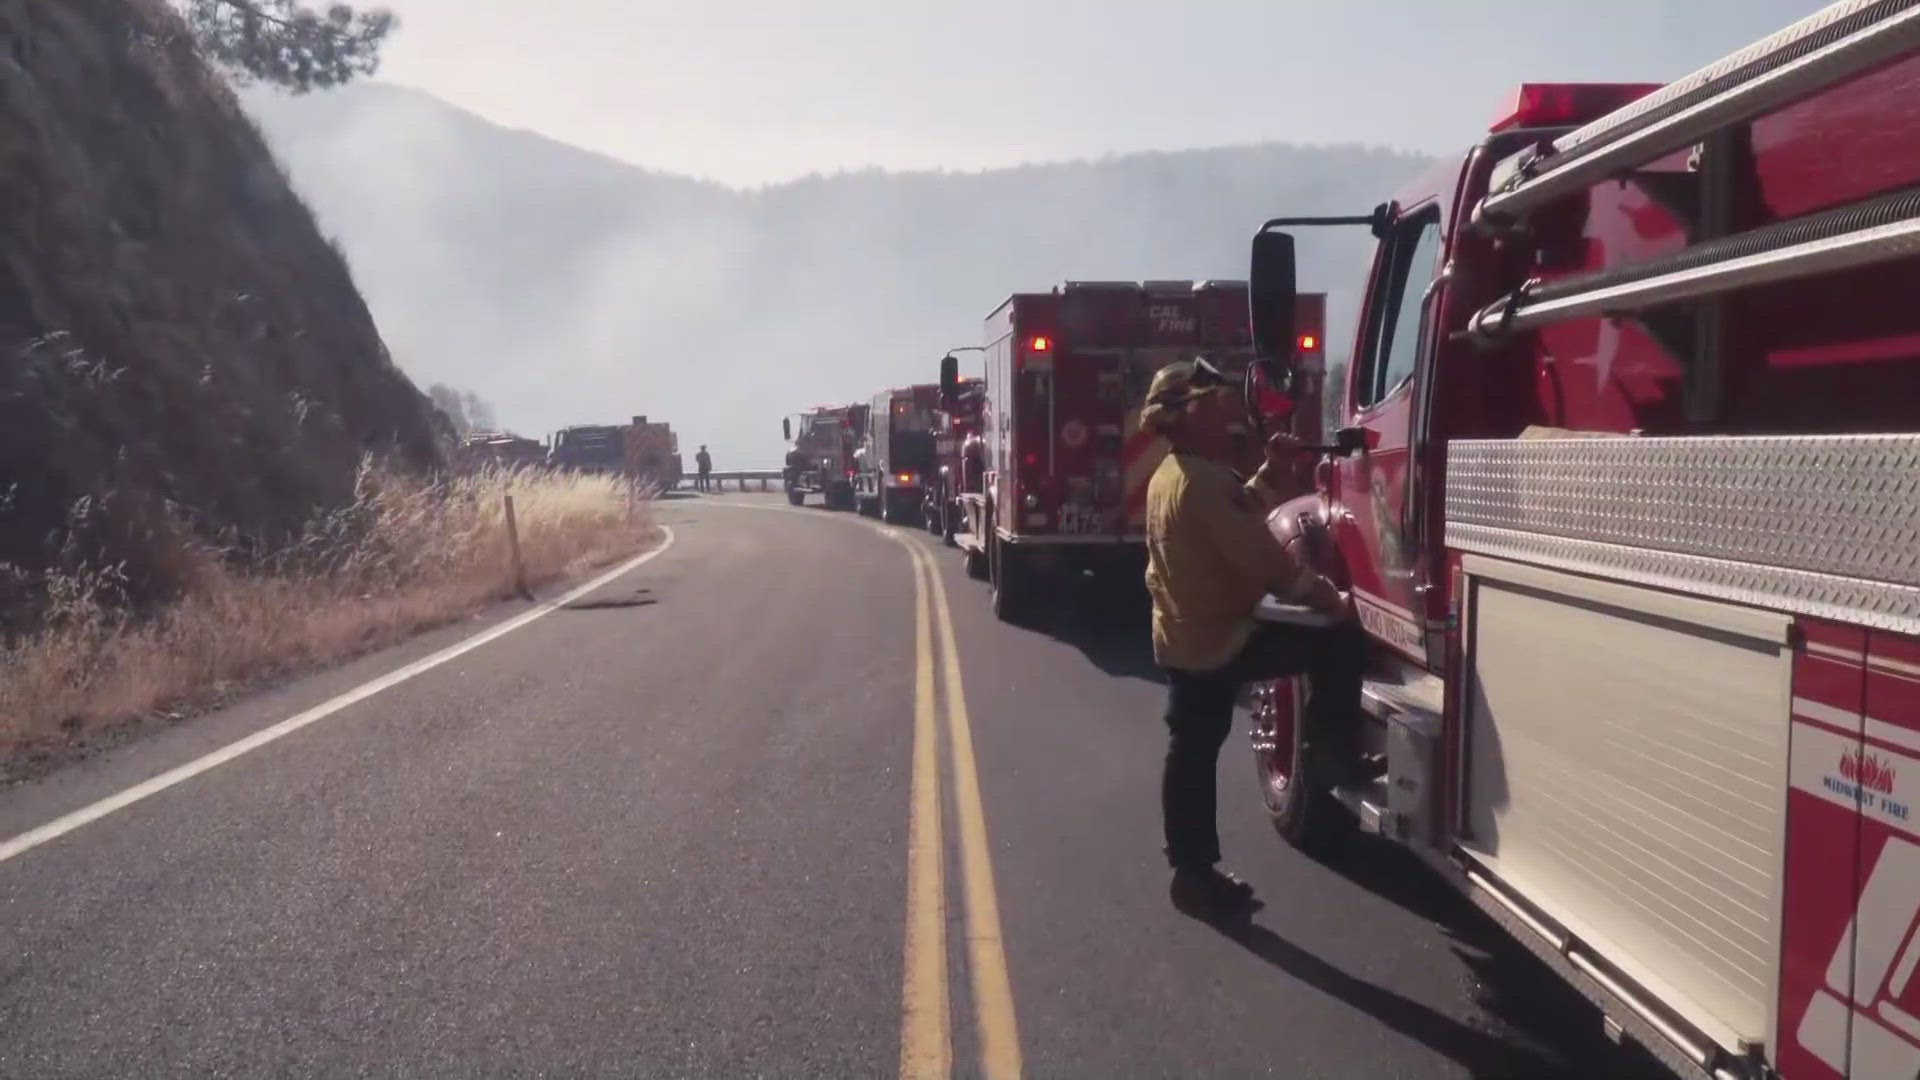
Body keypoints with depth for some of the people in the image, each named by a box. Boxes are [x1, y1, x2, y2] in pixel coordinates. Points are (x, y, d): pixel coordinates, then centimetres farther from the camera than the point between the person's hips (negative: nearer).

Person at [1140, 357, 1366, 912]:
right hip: (1220, 638, -10)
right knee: (1342, 642, -4)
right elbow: (1262, 558, -24)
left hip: (1183, 638, 10)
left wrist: (1271, 473, 13)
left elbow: (1238, 518, 23)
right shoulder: (1206, 480, -22)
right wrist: (1330, 597, -14)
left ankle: (1193, 867, 20)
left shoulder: (1169, 475, 12)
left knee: (1191, 752, 13)